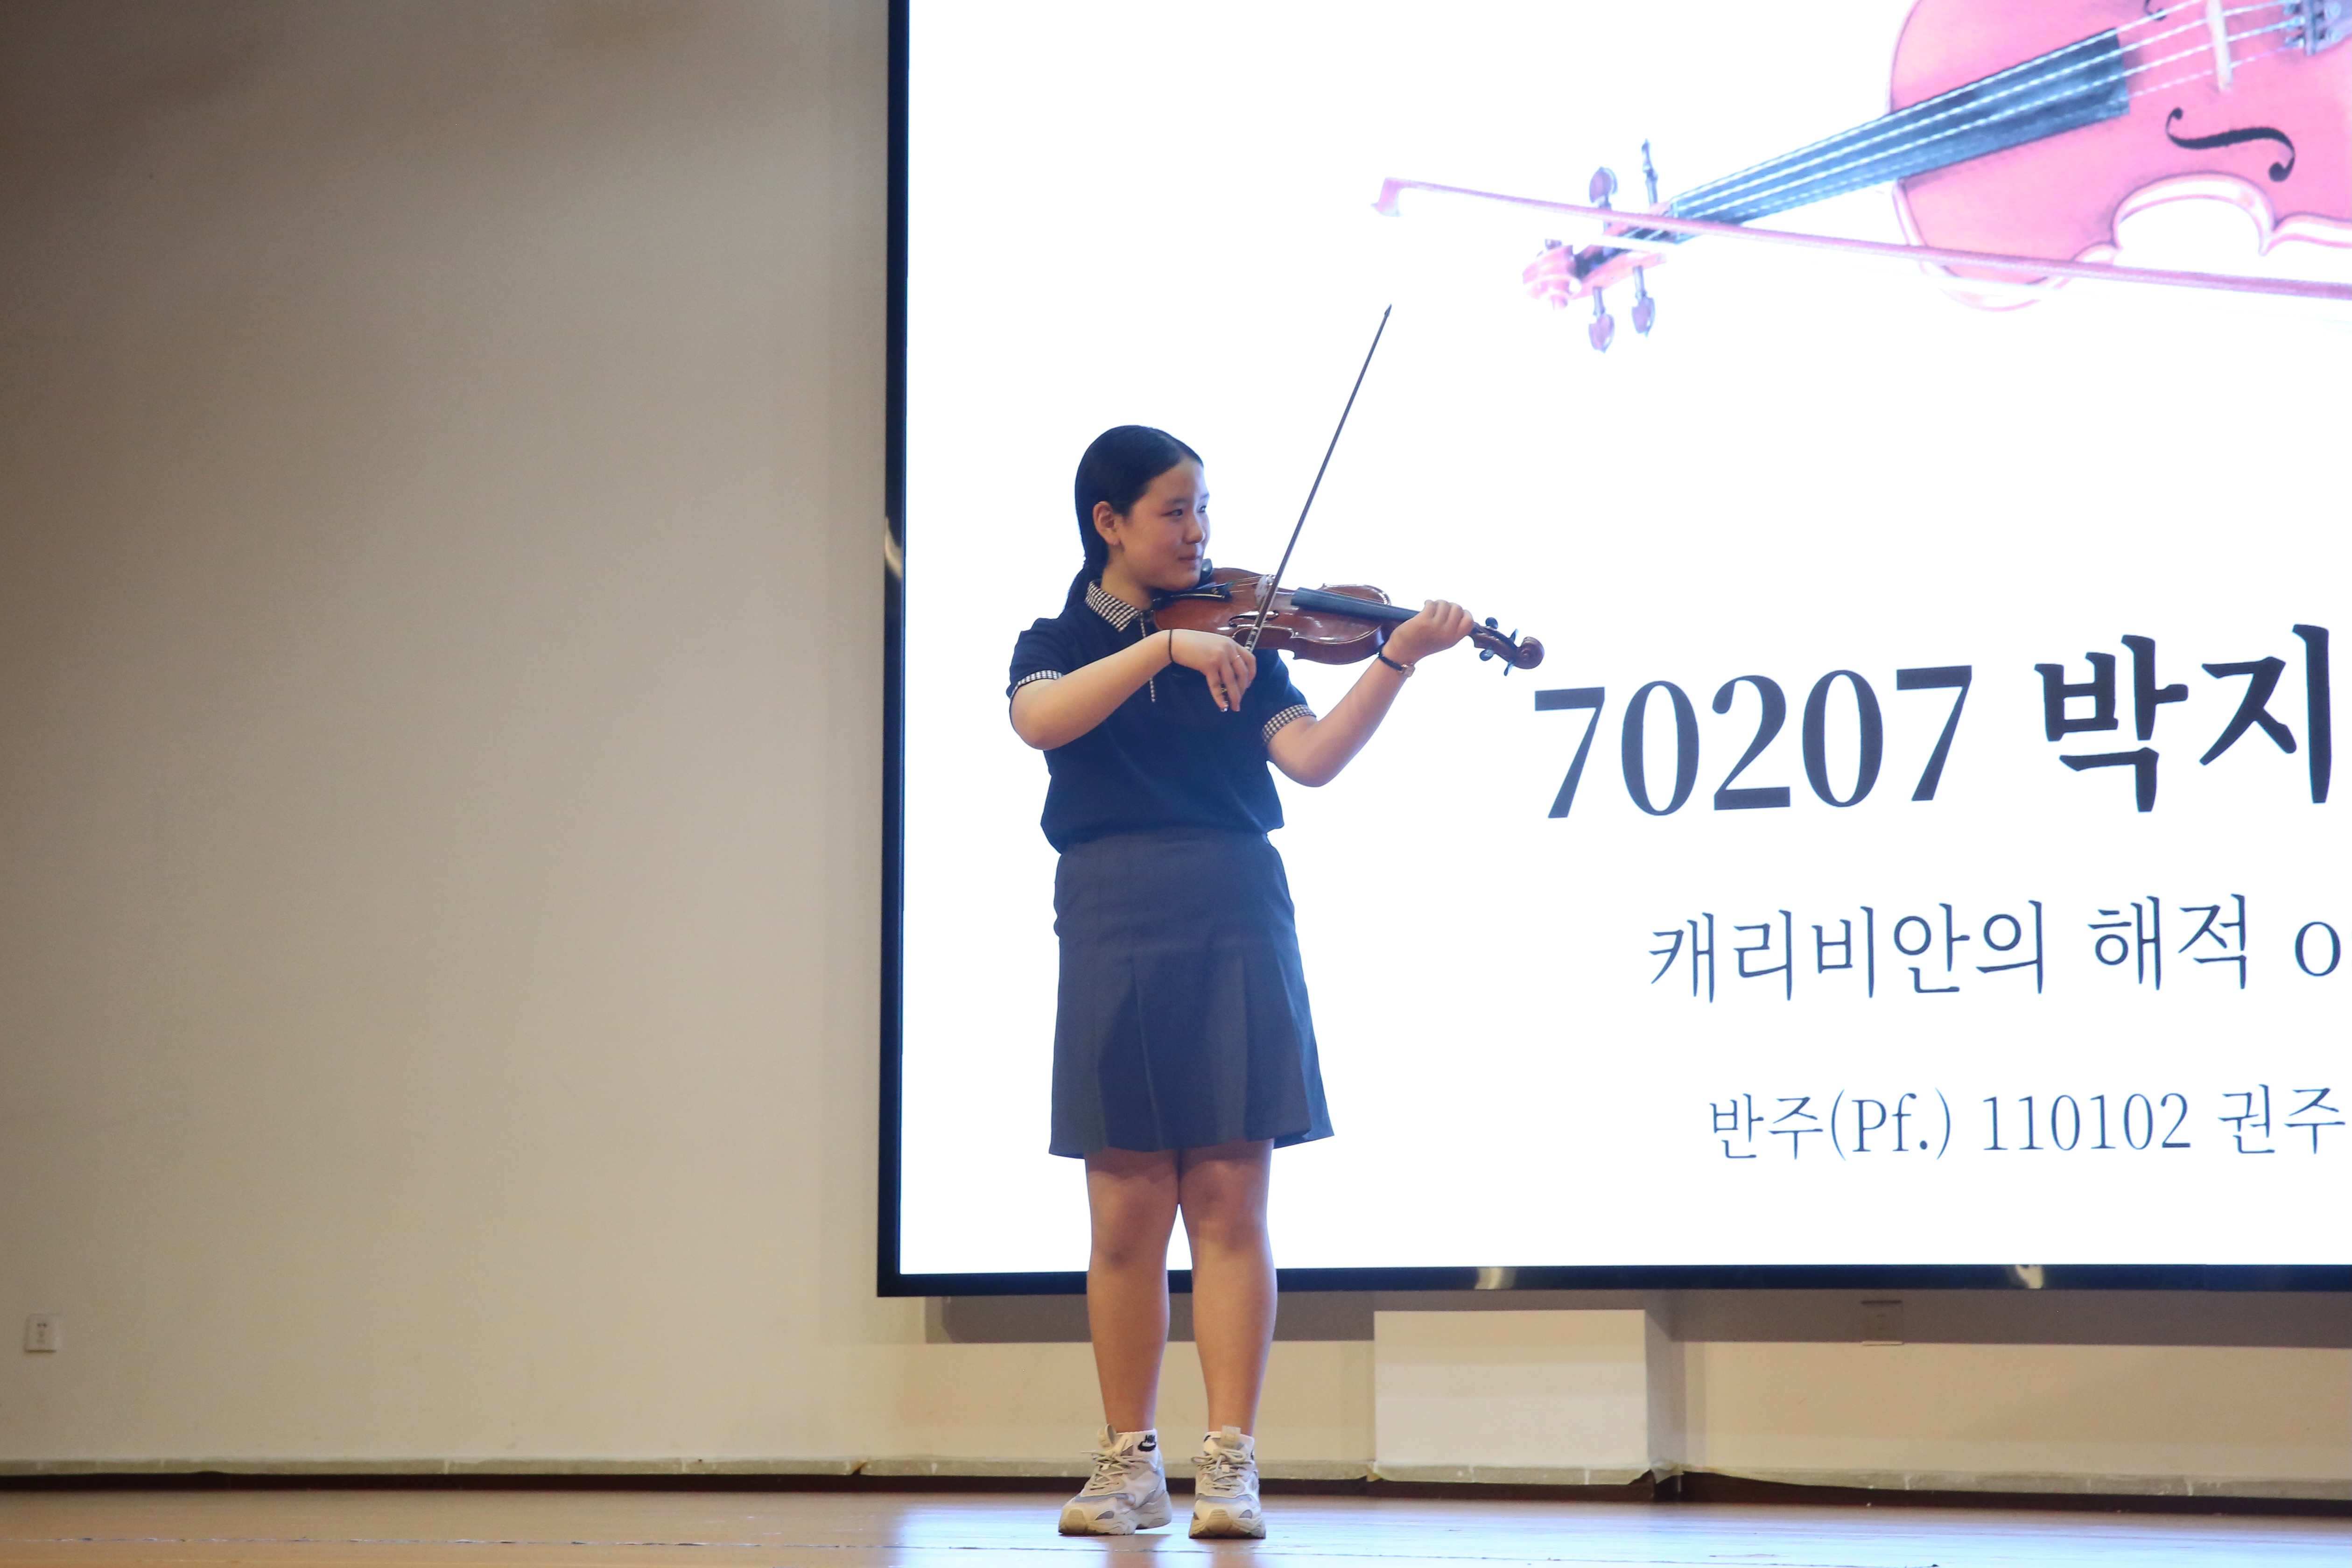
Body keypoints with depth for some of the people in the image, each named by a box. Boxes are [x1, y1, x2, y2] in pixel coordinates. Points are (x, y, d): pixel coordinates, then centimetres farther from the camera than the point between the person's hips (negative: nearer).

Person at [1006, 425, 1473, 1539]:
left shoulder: (1237, 641, 12)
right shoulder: (1058, 644, 10)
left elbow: (1310, 757, -3)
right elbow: (1039, 720, -14)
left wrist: (1394, 662, -15)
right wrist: (1165, 646, -23)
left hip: (1235, 931, 1)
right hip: (1115, 933, 0)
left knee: (1228, 1204, -4)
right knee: (1128, 1211, 1)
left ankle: (1231, 1464, -3)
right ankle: (1130, 1464, 11)